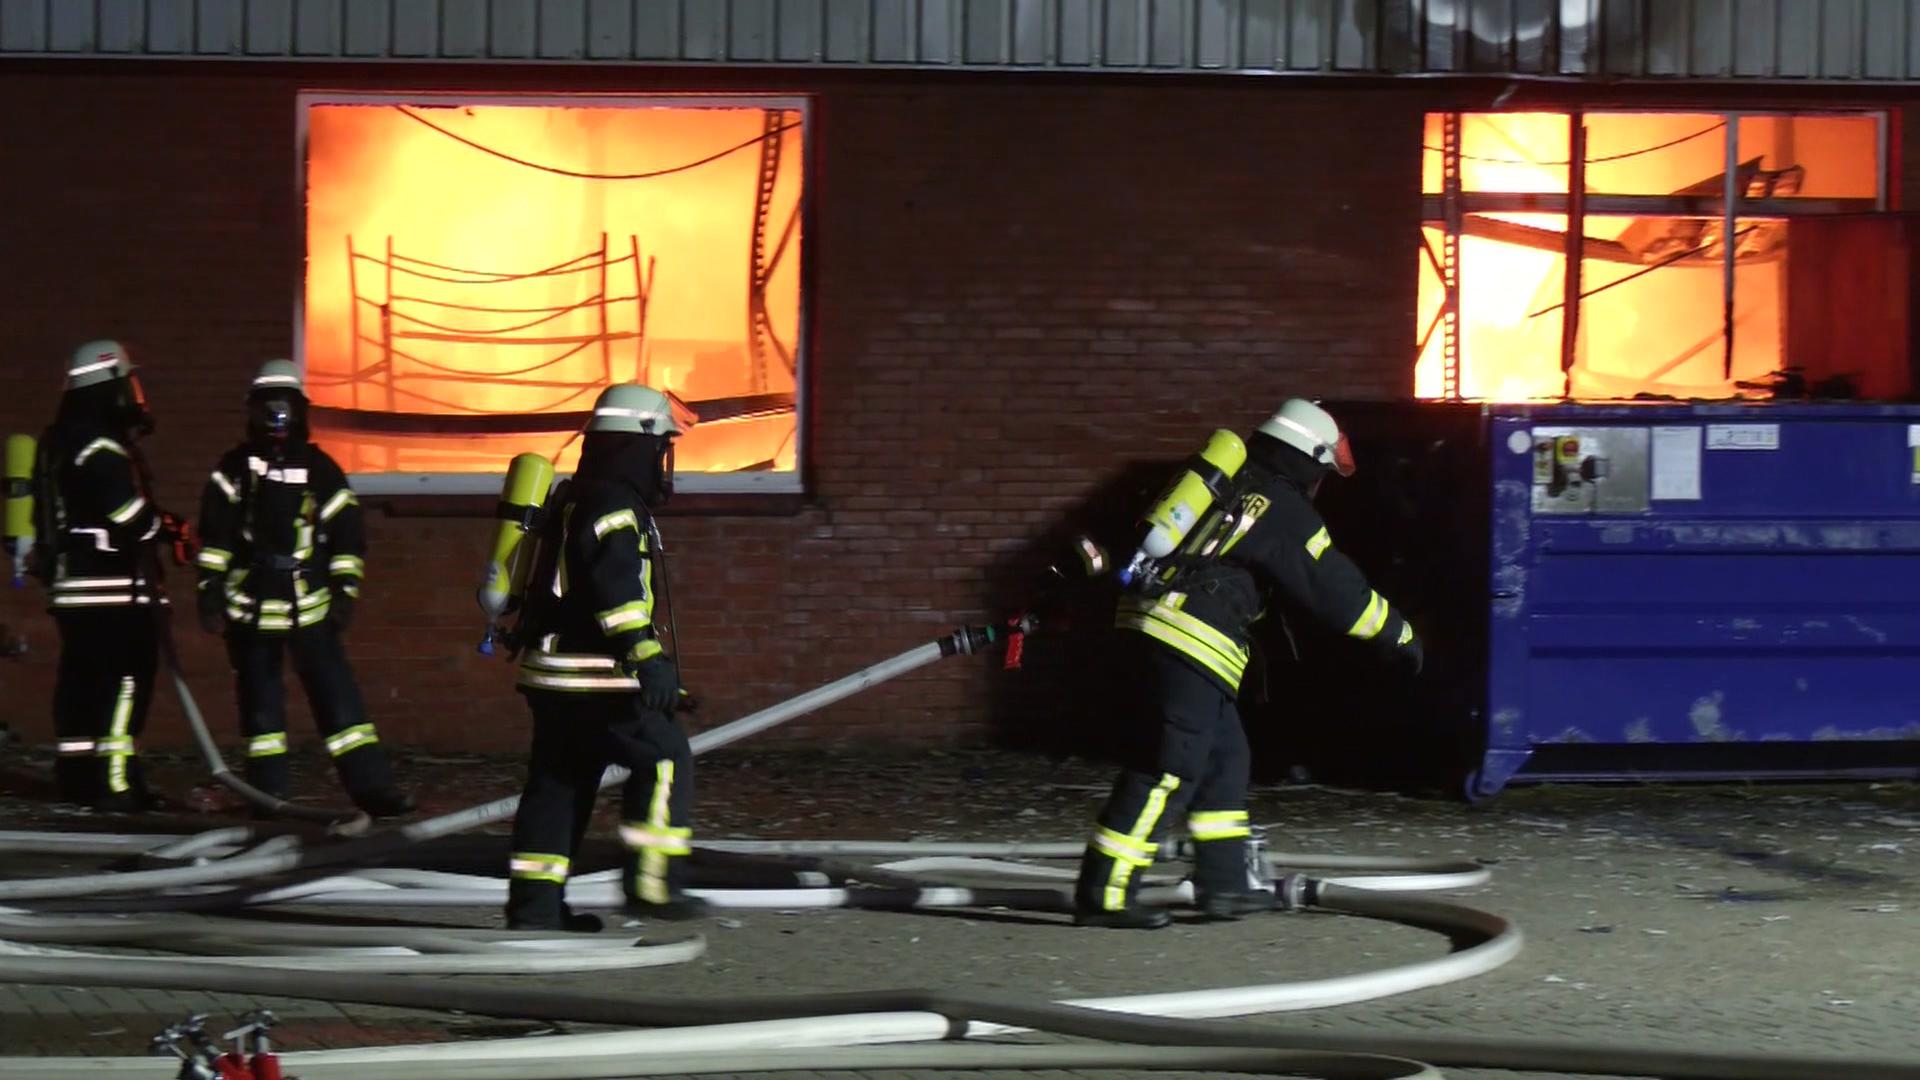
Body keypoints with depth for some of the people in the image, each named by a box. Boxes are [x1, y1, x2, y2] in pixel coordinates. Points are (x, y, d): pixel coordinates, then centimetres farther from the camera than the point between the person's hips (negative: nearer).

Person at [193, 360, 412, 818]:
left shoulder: (320, 470, 4)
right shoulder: (234, 468, 5)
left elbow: (347, 534, 7)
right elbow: (214, 535, 6)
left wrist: (345, 592, 1)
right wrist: (210, 591, 1)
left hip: (309, 604, -1)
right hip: (250, 604, 1)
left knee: (336, 692, -7)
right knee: (259, 698, 5)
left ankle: (371, 786, -9)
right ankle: (267, 787, 13)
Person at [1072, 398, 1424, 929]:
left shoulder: (1224, 484, 21)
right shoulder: (1284, 512, -3)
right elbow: (1337, 589, 3)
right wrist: (1399, 636, 12)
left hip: (1141, 626, 9)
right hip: (1190, 645, -9)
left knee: (1224, 759, 17)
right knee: (1166, 771, -10)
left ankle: (1225, 884, 19)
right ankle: (1104, 895, -14)